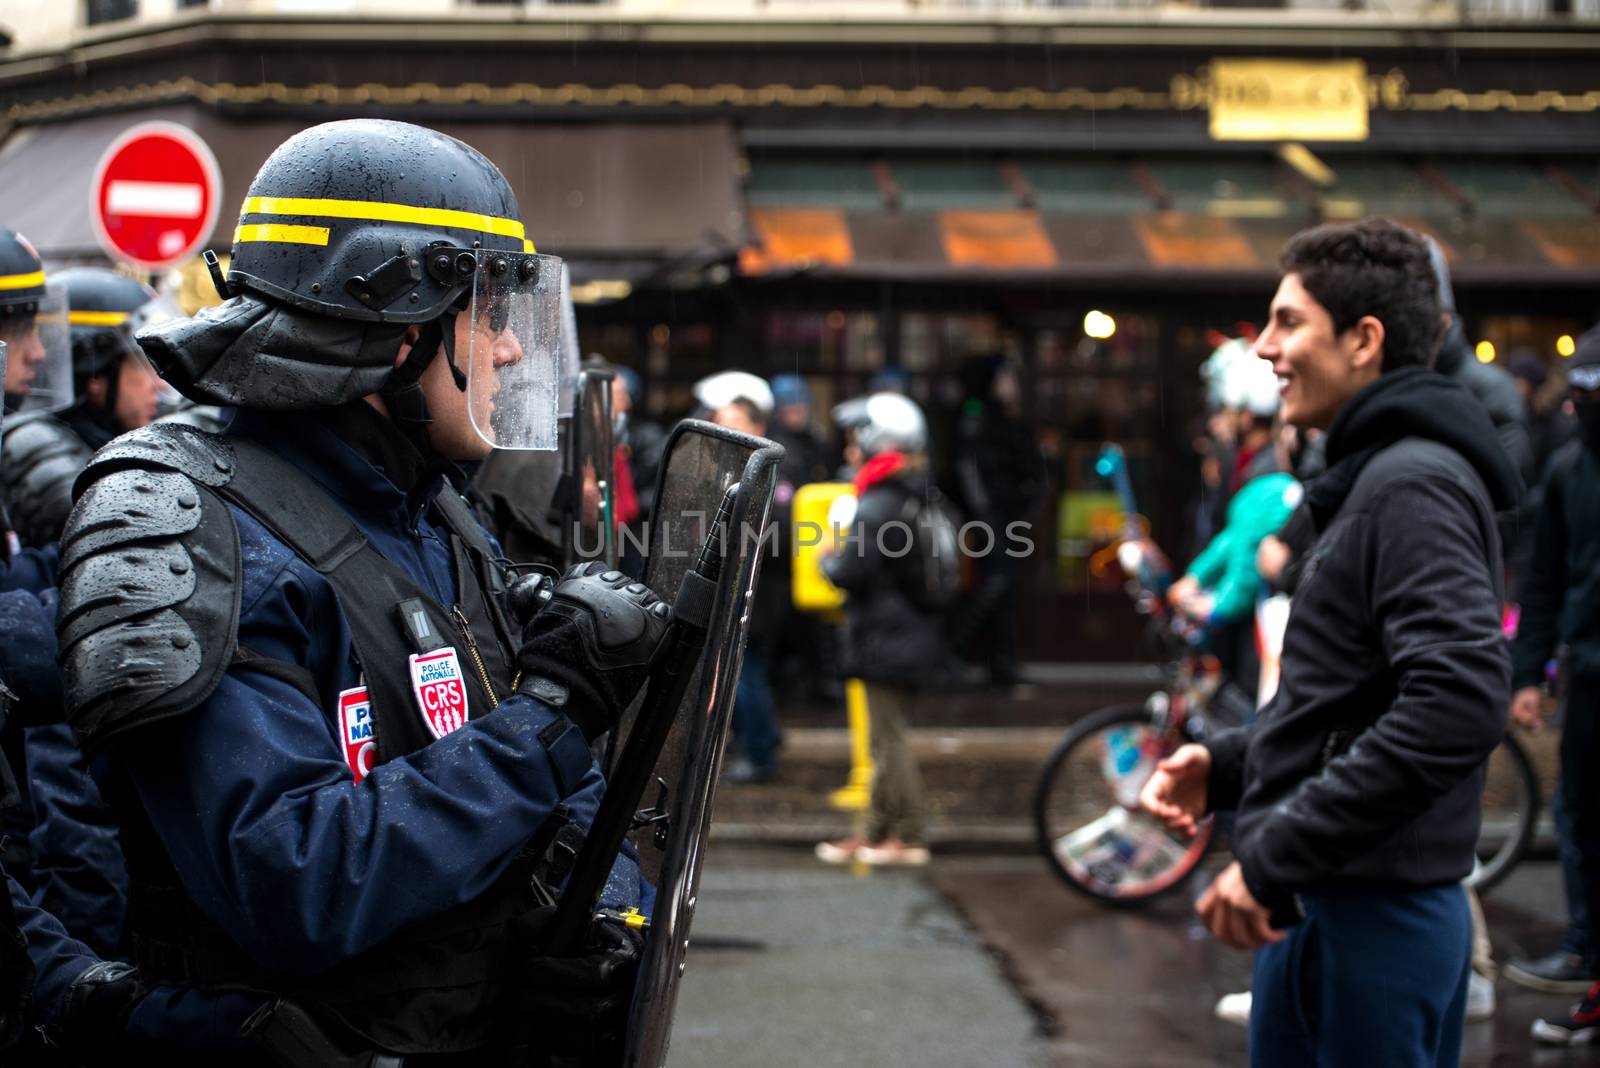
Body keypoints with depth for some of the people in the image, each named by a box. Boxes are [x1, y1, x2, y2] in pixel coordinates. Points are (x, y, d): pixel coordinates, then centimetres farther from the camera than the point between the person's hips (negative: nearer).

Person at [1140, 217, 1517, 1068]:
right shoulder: (1371, 479, 16)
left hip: (1373, 923, -10)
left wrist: (1272, 858, -24)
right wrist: (1223, 763, 6)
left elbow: (1459, 704, -28)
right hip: (1320, 910, 10)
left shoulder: (1414, 486, -16)